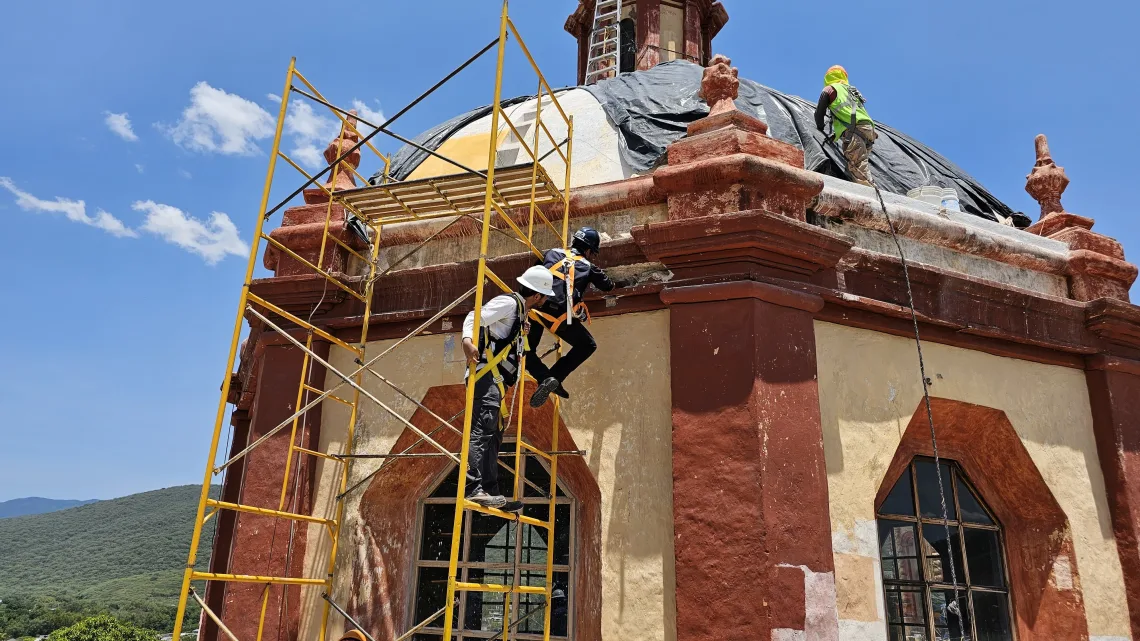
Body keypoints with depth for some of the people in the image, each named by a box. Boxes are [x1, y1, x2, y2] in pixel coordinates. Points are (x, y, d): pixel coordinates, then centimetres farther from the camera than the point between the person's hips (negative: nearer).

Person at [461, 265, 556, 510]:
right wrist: (467, 340, -33)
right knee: (482, 430, -20)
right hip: (487, 375, -11)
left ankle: (491, 493, 11)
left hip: (496, 381, 11)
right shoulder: (509, 302, -3)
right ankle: (475, 488, -28)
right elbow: (475, 317, -16)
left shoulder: (520, 312, 26)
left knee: (493, 436, 8)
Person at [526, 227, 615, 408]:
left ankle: (545, 378, -2)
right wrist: (596, 274, 55)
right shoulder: (588, 267, 20)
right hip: (561, 314, -2)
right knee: (588, 345, 18)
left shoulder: (552, 253, 24)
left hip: (536, 308, 2)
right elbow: (608, 286, 32)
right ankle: (555, 377, 4)